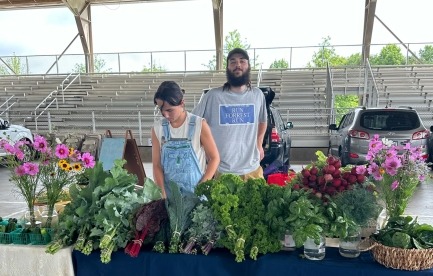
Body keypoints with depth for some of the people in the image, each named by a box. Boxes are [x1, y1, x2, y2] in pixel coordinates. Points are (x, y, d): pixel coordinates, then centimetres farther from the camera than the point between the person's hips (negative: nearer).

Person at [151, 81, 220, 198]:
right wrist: (162, 194, -9)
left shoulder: (199, 125, -12)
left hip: (195, 191, -2)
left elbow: (214, 158, -5)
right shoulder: (158, 127, -5)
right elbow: (157, 165, -1)